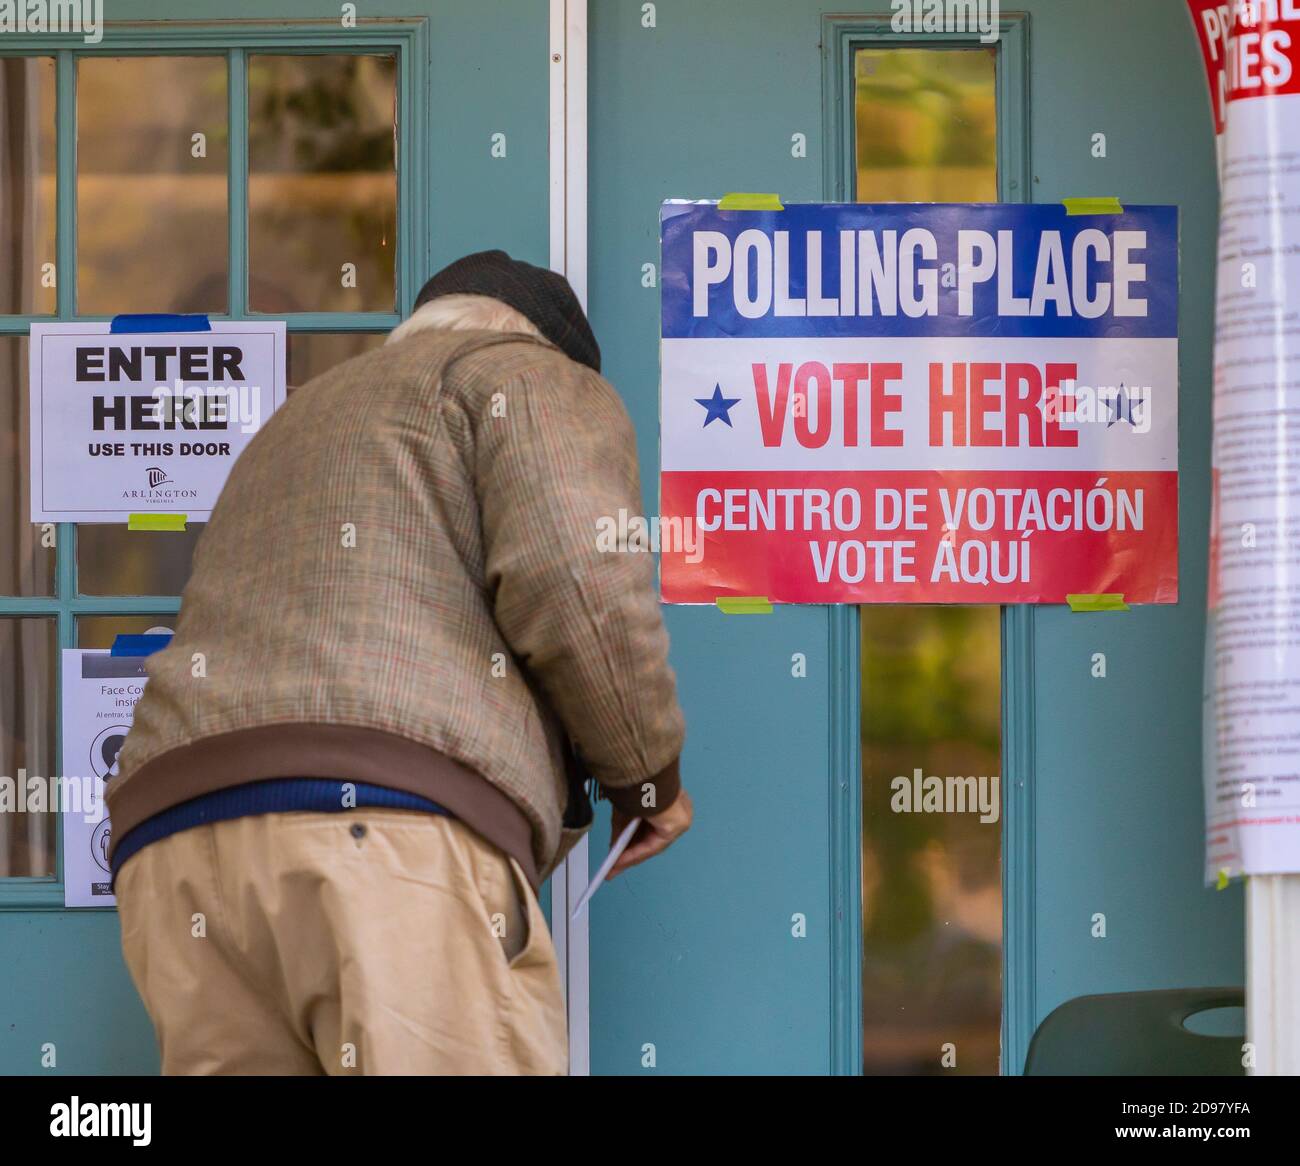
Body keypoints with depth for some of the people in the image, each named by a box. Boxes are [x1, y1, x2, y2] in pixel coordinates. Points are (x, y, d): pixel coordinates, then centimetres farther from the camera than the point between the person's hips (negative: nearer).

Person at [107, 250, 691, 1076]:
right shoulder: (543, 380, 17)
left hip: (182, 863, 7)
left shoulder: (294, 437, 40)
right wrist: (648, 773, 14)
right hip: (394, 847, -7)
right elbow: (575, 584, -4)